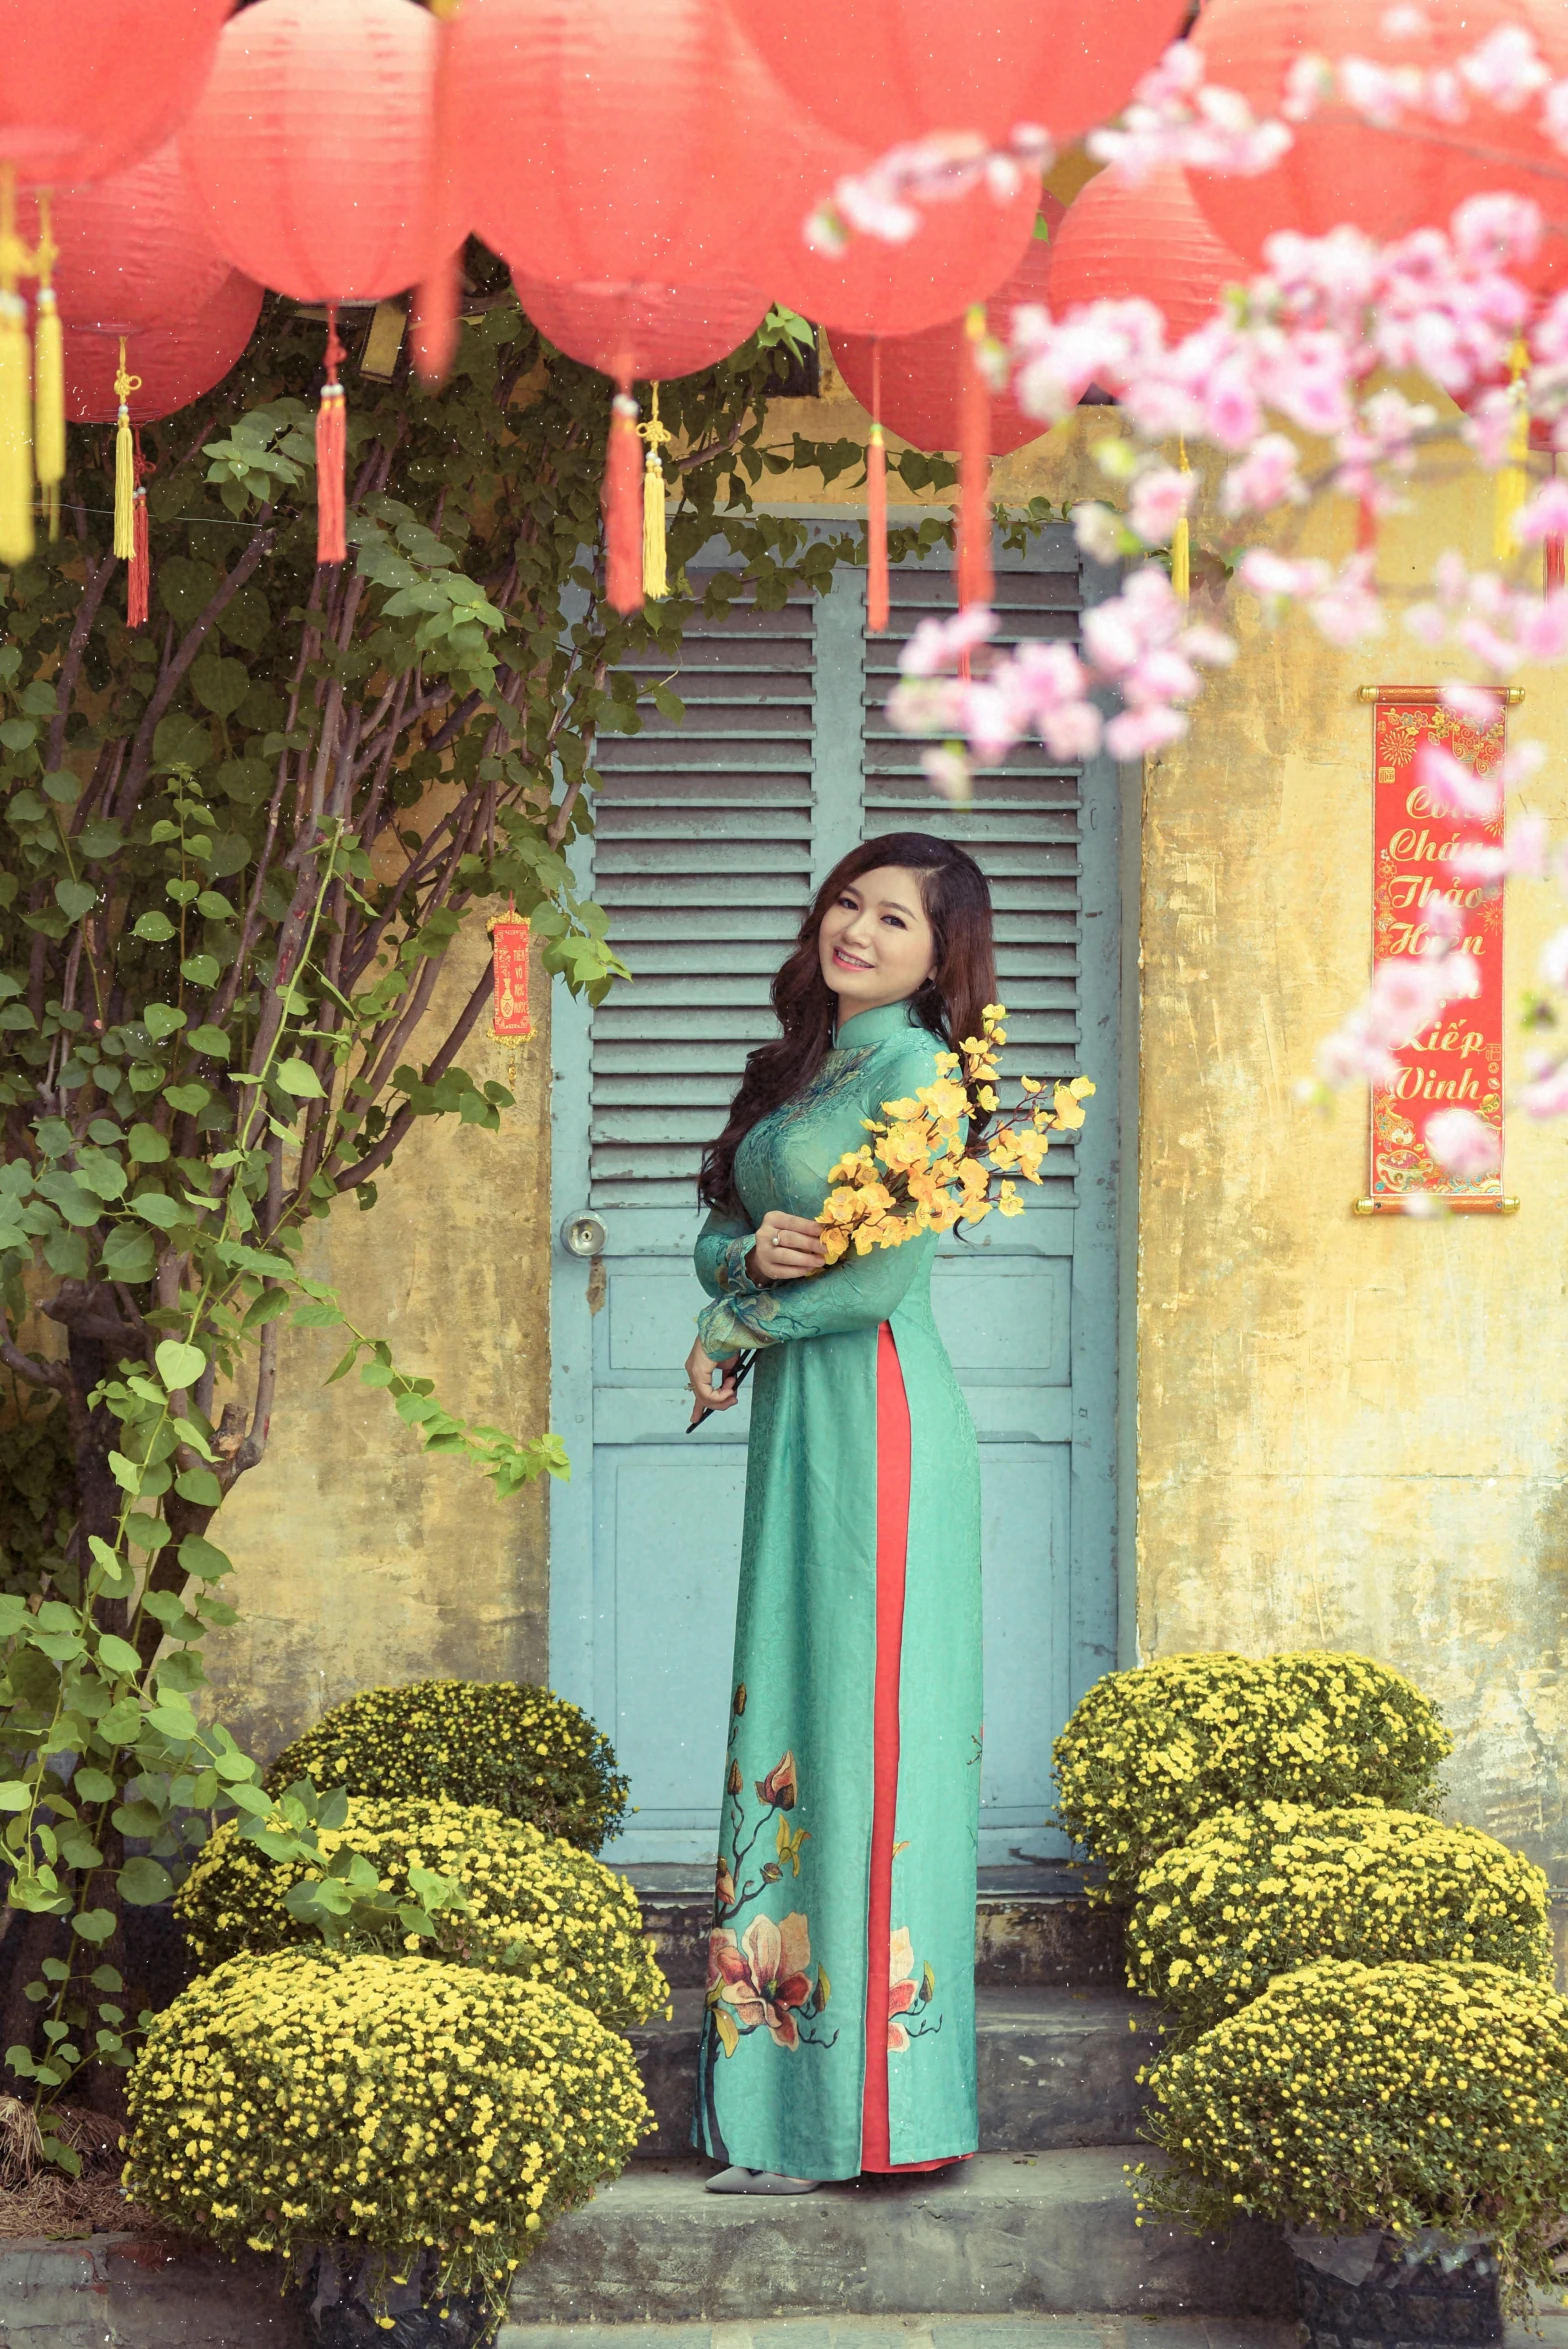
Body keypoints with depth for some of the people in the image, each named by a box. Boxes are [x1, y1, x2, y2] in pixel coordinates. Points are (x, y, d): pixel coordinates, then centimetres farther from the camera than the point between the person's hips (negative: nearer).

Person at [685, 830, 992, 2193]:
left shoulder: (913, 1066, -7)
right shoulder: (802, 1068, 17)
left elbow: (885, 1274, -14)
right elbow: (716, 1234, 15)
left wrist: (734, 1331, -2)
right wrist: (756, 1256, -8)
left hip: (878, 1417, -9)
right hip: (797, 1424, 9)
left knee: (864, 1732, -8)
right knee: (794, 1733, 8)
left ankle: (869, 2100, -7)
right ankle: (790, 2079, 12)